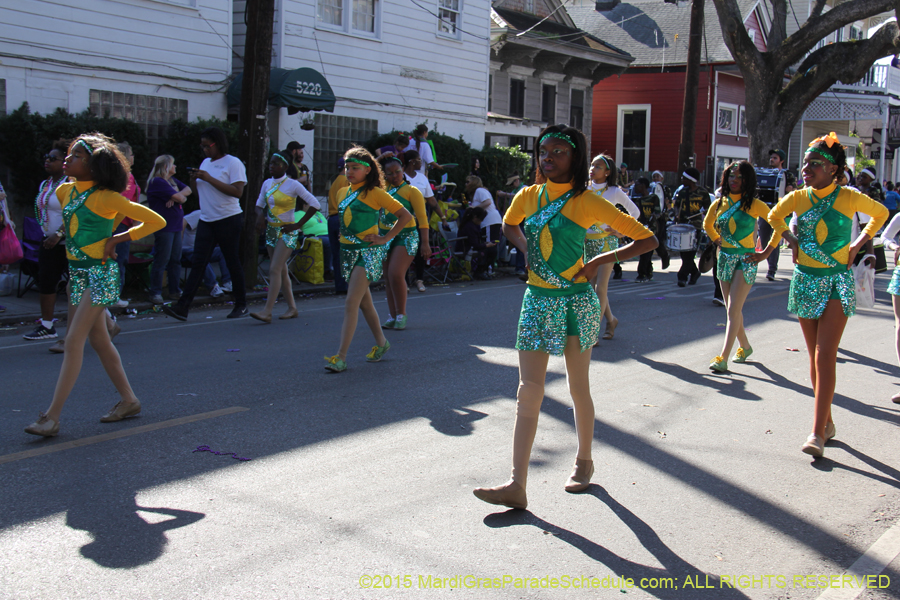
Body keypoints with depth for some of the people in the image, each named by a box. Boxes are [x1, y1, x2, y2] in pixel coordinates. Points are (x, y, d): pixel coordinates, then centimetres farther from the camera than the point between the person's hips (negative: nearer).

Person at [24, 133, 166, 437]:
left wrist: (116, 239, -13)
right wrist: (72, 242, 15)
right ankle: (128, 400, 23)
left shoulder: (105, 197, -14)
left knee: (74, 341, -12)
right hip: (76, 273, 8)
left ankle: (52, 416, -11)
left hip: (99, 274, -8)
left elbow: (156, 221, -14)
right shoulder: (64, 191, 6)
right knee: (99, 341, 12)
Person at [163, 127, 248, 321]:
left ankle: (241, 305, 15)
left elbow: (237, 191, -19)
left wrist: (209, 178, -19)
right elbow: (197, 191, 22)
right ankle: (182, 307, -8)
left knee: (233, 263, 2)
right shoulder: (206, 163, 16)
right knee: (198, 263, -2)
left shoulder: (233, 163, -7)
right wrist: (194, 179, 0)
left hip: (228, 219, -6)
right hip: (206, 220, 6)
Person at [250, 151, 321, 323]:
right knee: (281, 270, 11)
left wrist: (298, 225, -13)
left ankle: (267, 312, -17)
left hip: (286, 231, -7)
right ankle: (292, 307, 21)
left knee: (275, 270, -14)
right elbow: (260, 204, 19)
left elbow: (314, 204, -11)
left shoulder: (293, 185, -10)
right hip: (271, 230, 7)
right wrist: (260, 215, -4)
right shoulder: (267, 183, 7)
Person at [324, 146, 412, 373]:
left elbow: (405, 216, -9)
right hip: (348, 251, 7)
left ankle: (341, 356, -16)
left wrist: (385, 238, -11)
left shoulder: (374, 193, -9)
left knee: (351, 303, -14)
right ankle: (381, 342, 32)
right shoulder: (343, 192, 10)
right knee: (364, 302, 16)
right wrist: (344, 235, 14)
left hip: (368, 252, -7)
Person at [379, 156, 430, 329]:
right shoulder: (384, 187, 11)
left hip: (406, 236, -6)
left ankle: (401, 315, -6)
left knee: (396, 274, -20)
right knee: (388, 278, 5)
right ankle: (393, 317, 12)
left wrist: (425, 243, -12)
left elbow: (422, 218, -7)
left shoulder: (411, 190, -3)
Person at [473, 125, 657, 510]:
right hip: (537, 300, 3)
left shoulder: (586, 202, -9)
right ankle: (517, 486, -3)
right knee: (529, 390, -2)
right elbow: (508, 226, 27)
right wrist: (528, 250, 8)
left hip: (576, 301, -3)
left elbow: (647, 239, -6)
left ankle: (584, 462, 32)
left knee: (578, 387, 9)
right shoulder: (527, 197, 3)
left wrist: (599, 262, -11)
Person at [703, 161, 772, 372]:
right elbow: (707, 224, 25)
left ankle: (723, 357, -14)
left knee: (733, 309, -12)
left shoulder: (754, 204, -9)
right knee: (733, 309, 12)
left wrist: (766, 252, -8)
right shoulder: (719, 203, 5)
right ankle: (745, 346, 32)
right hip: (724, 259, 5)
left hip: (745, 260, -5)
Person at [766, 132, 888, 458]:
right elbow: (774, 216, 20)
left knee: (825, 356, -14)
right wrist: (790, 240, 6)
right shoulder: (798, 197, 0)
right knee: (815, 357, 10)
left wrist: (858, 244, 2)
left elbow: (880, 214, 11)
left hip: (837, 283, -4)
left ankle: (817, 432, -16)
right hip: (805, 281, 4)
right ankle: (827, 421, 24)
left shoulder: (849, 197, -8)